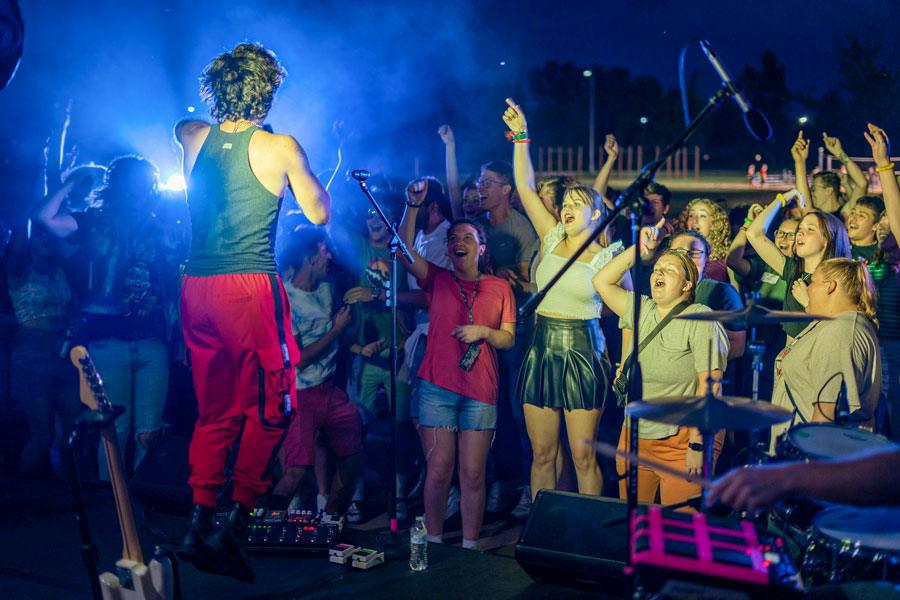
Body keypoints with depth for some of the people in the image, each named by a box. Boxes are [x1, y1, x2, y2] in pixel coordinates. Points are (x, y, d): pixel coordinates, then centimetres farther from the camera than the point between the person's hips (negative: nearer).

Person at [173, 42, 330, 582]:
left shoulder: (194, 138, 9)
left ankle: (200, 524, 9)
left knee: (215, 411, 14)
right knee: (270, 409, 4)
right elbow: (319, 214, 8)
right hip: (251, 288, -5)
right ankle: (235, 525, -4)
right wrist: (305, 170, 23)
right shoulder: (280, 147, -4)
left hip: (197, 289, 6)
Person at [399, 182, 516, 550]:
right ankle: (433, 544, 12)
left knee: (473, 474, 0)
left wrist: (483, 332, -11)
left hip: (481, 390, 0)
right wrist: (413, 206, -14)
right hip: (437, 387, 0)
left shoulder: (499, 288, 12)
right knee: (438, 471, 0)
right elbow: (405, 250, -5)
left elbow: (509, 339, 9)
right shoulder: (438, 280, 11)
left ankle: (470, 547, 9)